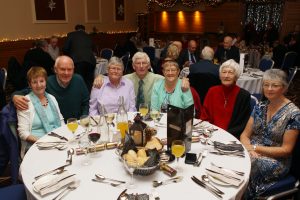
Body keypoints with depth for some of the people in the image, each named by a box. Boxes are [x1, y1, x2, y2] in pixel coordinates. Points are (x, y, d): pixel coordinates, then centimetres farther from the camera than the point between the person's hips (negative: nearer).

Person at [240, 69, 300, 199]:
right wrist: (248, 148, -16)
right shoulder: (260, 106, 5)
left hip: (276, 161, -4)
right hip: (253, 153, 4)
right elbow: (245, 134, 5)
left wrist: (256, 148, -17)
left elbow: (286, 150, -11)